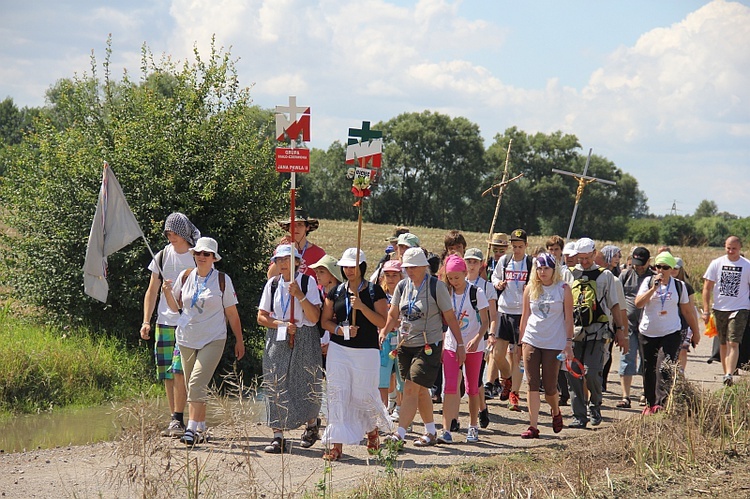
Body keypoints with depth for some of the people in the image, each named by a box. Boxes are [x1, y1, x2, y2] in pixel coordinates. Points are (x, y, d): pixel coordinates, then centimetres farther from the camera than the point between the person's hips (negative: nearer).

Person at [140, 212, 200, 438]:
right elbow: (152, 291, 13)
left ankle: (178, 420, -11)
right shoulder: (162, 257, 9)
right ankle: (174, 421, 10)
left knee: (179, 369, -15)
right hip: (164, 321, 4)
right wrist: (146, 321, 5)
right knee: (166, 373, 3)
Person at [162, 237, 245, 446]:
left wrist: (239, 340, 7)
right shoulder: (185, 277, 6)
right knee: (191, 385, 8)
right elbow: (175, 307, 15)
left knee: (197, 383, -18)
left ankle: (192, 429, -21)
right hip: (187, 339, 4)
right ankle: (201, 428, 19)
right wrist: (168, 292, -5)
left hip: (213, 340, -4)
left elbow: (231, 313, 5)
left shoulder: (222, 280, -1)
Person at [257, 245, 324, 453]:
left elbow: (314, 317, -9)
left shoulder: (307, 282, -2)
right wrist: (282, 324, -9)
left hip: (305, 340, -2)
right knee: (276, 386, -6)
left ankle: (312, 423, 29)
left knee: (306, 384, 1)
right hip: (277, 341, 2)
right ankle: (278, 436, -3)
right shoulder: (272, 284, 8)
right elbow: (261, 317, 7)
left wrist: (300, 295, -19)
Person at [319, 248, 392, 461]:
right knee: (337, 394, -5)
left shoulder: (374, 291, -1)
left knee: (363, 395, 2)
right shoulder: (336, 291, 8)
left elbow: (382, 322, -7)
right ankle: (337, 444, -4)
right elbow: (325, 320, 11)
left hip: (366, 351, -3)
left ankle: (372, 429, 31)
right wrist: (340, 330, -9)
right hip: (339, 349, 3)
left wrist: (362, 307, -19)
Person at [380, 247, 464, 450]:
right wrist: (383, 332, -9)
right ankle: (431, 432, 27)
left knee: (411, 389, -13)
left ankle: (399, 435, -16)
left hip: (429, 347, -6)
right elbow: (393, 315, 10)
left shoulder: (436, 287, -9)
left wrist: (460, 344, -2)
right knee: (420, 390, 14)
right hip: (406, 345, 6)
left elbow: (450, 317, -4)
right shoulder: (402, 287, 5)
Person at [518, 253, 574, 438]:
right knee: (532, 384, -2)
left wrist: (569, 343, -5)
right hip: (531, 341, 2)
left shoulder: (563, 289, -1)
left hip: (554, 343, -2)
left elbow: (568, 318, 0)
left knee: (549, 386, 1)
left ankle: (556, 412, 33)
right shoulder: (530, 289, 7)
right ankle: (533, 426, 0)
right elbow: (525, 315, 13)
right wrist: (521, 340, 11)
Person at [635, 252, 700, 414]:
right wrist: (654, 287, -18)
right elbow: (638, 303, -11)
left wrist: (695, 332, 15)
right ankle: (650, 403, 20)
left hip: (671, 333, -1)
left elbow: (687, 311, 12)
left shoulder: (679, 285, 4)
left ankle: (662, 404, -21)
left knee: (666, 370, -15)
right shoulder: (648, 282, 2)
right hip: (648, 332, 2)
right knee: (649, 370, 8)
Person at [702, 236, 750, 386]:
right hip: (719, 309, 3)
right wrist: (706, 310, -1)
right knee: (723, 344, 10)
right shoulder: (716, 264, 2)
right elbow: (707, 288, 5)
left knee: (733, 343, -15)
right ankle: (726, 374, 19)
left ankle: (729, 374, -24)